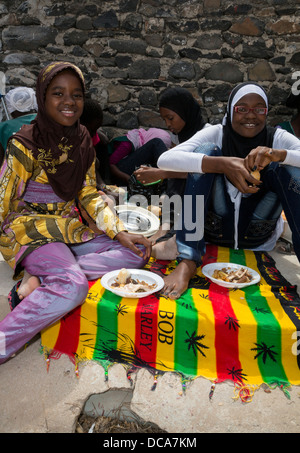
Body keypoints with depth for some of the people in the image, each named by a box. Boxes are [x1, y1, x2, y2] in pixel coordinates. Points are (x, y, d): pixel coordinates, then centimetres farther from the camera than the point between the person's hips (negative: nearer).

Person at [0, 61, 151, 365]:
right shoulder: (25, 145, -12)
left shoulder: (83, 141, 6)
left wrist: (120, 233, -3)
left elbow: (90, 195, 8)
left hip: (70, 231, 7)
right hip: (30, 230, -7)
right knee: (74, 285, -32)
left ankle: (42, 276, -16)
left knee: (136, 253, -8)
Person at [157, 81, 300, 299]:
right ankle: (187, 261, -28)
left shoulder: (278, 138, -1)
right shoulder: (216, 134, -6)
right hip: (213, 229, 0)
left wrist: (278, 155, -35)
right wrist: (223, 164, -35)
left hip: (258, 237, 1)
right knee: (207, 151, -21)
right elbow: (165, 159, -23)